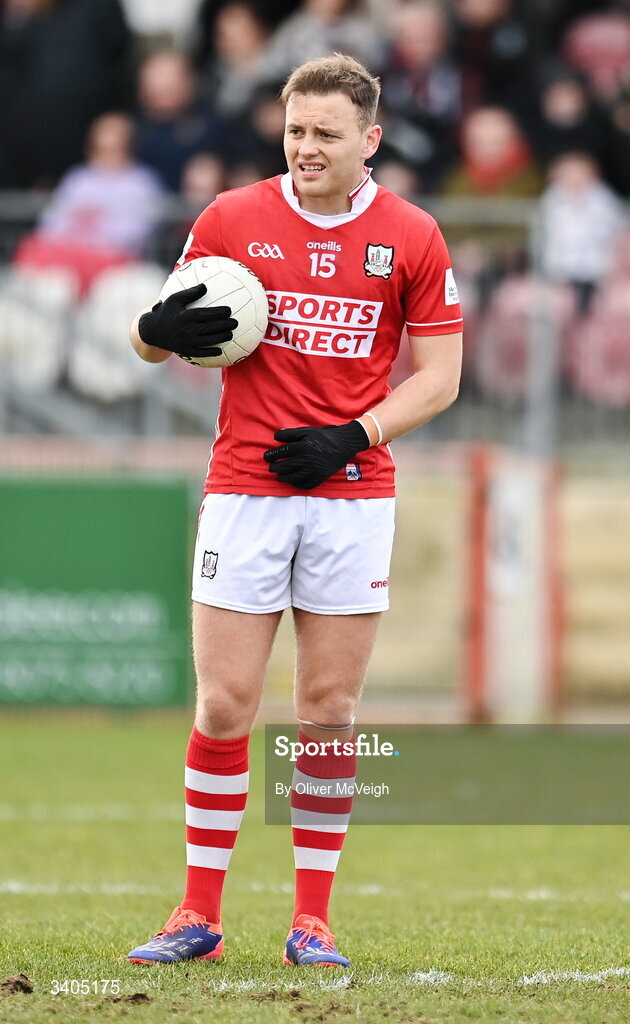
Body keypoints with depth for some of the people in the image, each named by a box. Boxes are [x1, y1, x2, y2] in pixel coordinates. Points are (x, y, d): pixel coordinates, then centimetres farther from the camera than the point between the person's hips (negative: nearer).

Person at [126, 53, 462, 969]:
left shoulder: (411, 238, 1)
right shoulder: (231, 220, 2)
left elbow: (439, 375, 3)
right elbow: (156, 338, 10)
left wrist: (353, 436, -11)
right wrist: (159, 330, -14)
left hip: (353, 494, 0)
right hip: (244, 490, 0)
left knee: (330, 709, 3)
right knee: (223, 704, -3)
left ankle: (313, 919, 10)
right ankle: (199, 916, 5)